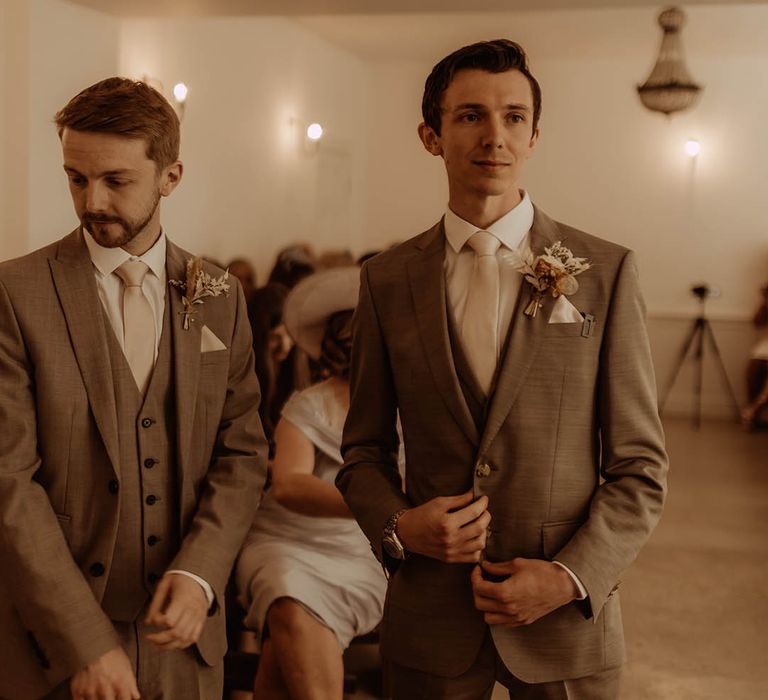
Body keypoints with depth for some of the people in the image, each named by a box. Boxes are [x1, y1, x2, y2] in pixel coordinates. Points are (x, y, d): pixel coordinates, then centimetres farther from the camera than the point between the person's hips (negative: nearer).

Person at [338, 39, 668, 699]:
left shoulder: (606, 272, -4)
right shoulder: (386, 279, 1)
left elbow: (640, 469, -2)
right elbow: (365, 450, 8)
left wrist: (570, 577, -13)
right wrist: (396, 525, -10)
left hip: (567, 623, -1)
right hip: (430, 620, 2)